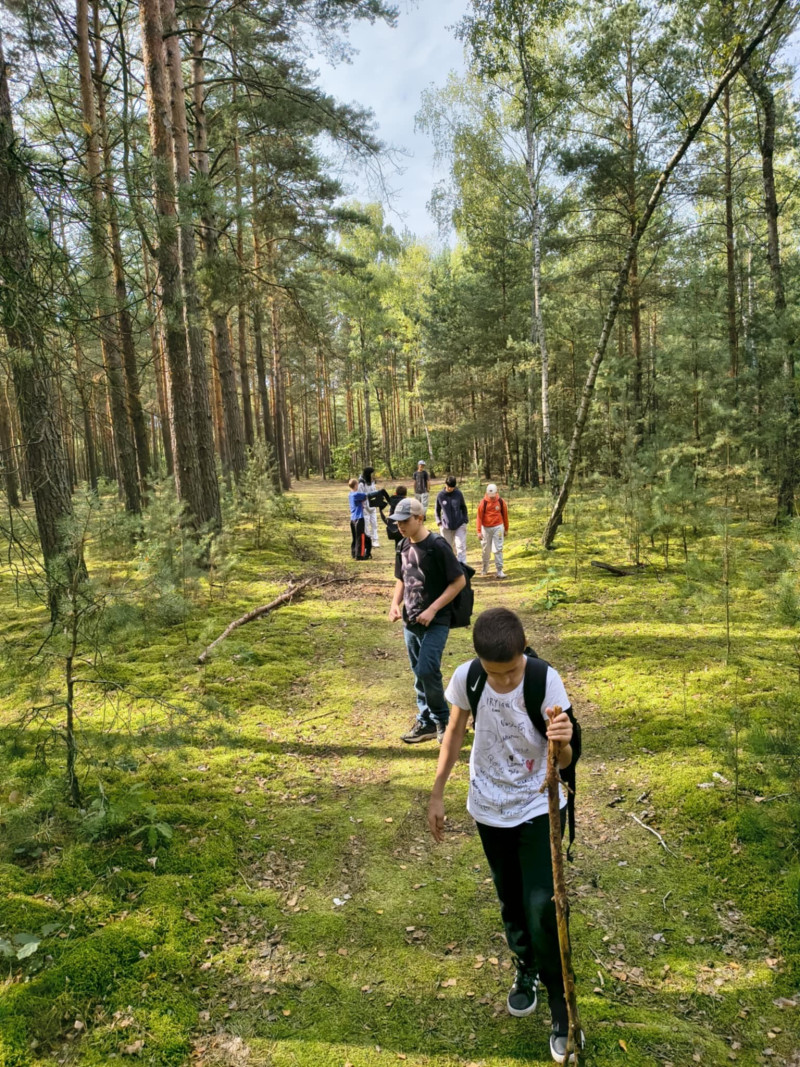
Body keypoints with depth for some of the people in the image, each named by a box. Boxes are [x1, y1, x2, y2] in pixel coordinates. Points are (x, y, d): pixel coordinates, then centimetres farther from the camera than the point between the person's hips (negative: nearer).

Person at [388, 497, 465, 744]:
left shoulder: (437, 546, -16)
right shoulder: (403, 547, 5)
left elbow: (459, 581, -14)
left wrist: (432, 609, -18)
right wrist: (395, 603, -1)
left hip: (435, 622, -7)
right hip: (410, 622, 7)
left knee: (427, 671, -14)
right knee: (419, 674, 13)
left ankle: (442, 719, 8)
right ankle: (426, 722, 26)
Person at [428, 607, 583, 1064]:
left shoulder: (546, 680, -25)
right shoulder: (466, 678, -19)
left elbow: (563, 761, -22)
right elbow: (456, 731, 0)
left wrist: (563, 742, -46)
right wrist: (438, 792, 4)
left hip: (539, 808, -2)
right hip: (489, 809, 3)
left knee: (543, 909, -6)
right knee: (511, 901, 19)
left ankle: (561, 1007, 18)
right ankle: (526, 970, 47)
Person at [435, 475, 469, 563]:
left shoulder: (459, 493, -4)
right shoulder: (440, 495, -4)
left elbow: (463, 507, 8)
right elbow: (437, 510, 9)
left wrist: (465, 520, 1)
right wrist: (438, 521, 1)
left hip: (460, 525, -1)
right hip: (446, 526, 1)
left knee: (461, 546, -10)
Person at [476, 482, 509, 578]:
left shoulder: (501, 502, -4)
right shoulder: (483, 503, -6)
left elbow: (505, 515, 6)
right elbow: (479, 517, -3)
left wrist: (506, 529, 12)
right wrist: (479, 531, -7)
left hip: (498, 527, 0)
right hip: (486, 528, 1)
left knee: (498, 549, -4)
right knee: (486, 550, 12)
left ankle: (499, 570, -3)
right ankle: (485, 568, 29)